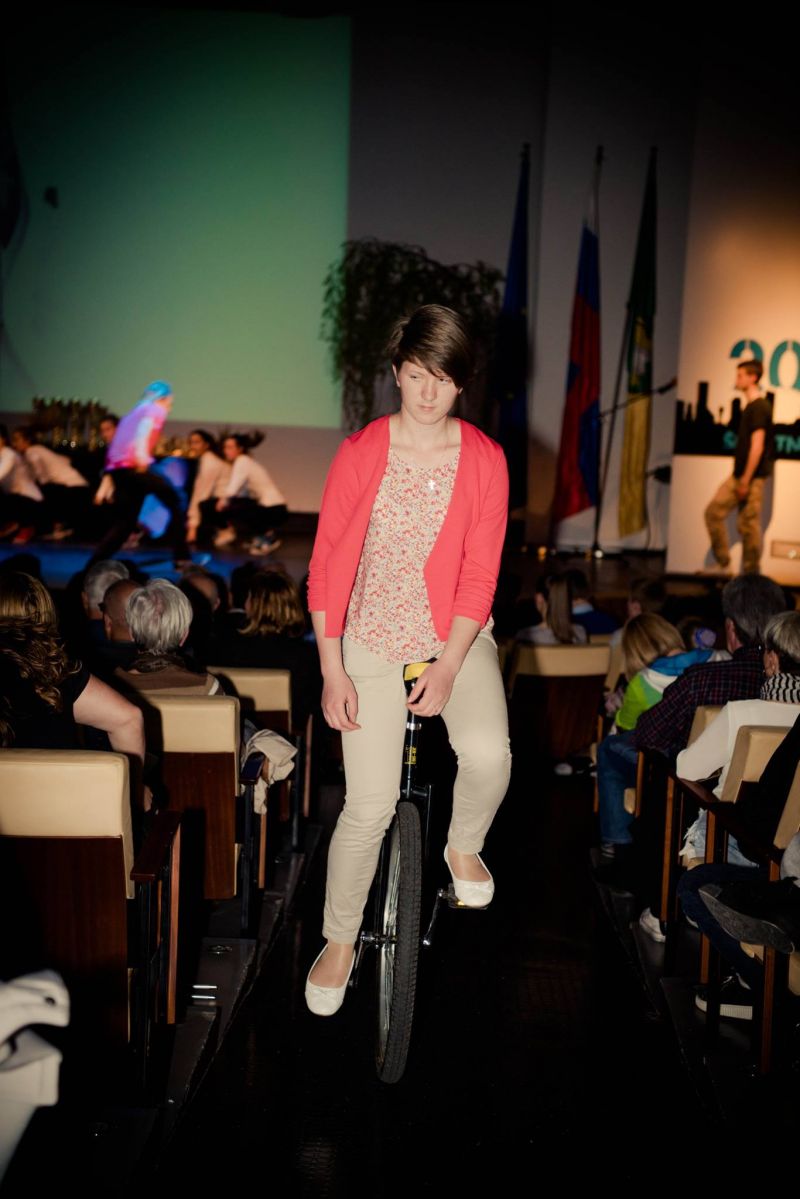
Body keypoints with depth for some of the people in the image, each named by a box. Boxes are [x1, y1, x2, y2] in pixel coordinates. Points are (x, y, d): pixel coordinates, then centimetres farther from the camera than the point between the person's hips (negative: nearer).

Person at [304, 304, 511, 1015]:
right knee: (371, 805, -10)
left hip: (458, 634, 1)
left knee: (489, 753, -25)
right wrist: (332, 671, -11)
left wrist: (447, 669, -14)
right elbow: (328, 565, -7)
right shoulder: (360, 453, -10)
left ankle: (465, 844, 12)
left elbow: (479, 575, -6)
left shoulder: (485, 460, -7)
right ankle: (341, 938, 17)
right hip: (373, 637, -1)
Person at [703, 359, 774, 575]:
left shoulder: (759, 407, -14)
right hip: (739, 475, 9)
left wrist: (746, 480, -20)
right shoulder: (750, 406, 14)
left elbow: (757, 446, -19)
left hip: (752, 477, -9)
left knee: (748, 525, -4)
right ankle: (723, 563, 12)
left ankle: (751, 574, 5)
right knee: (714, 511, 7)